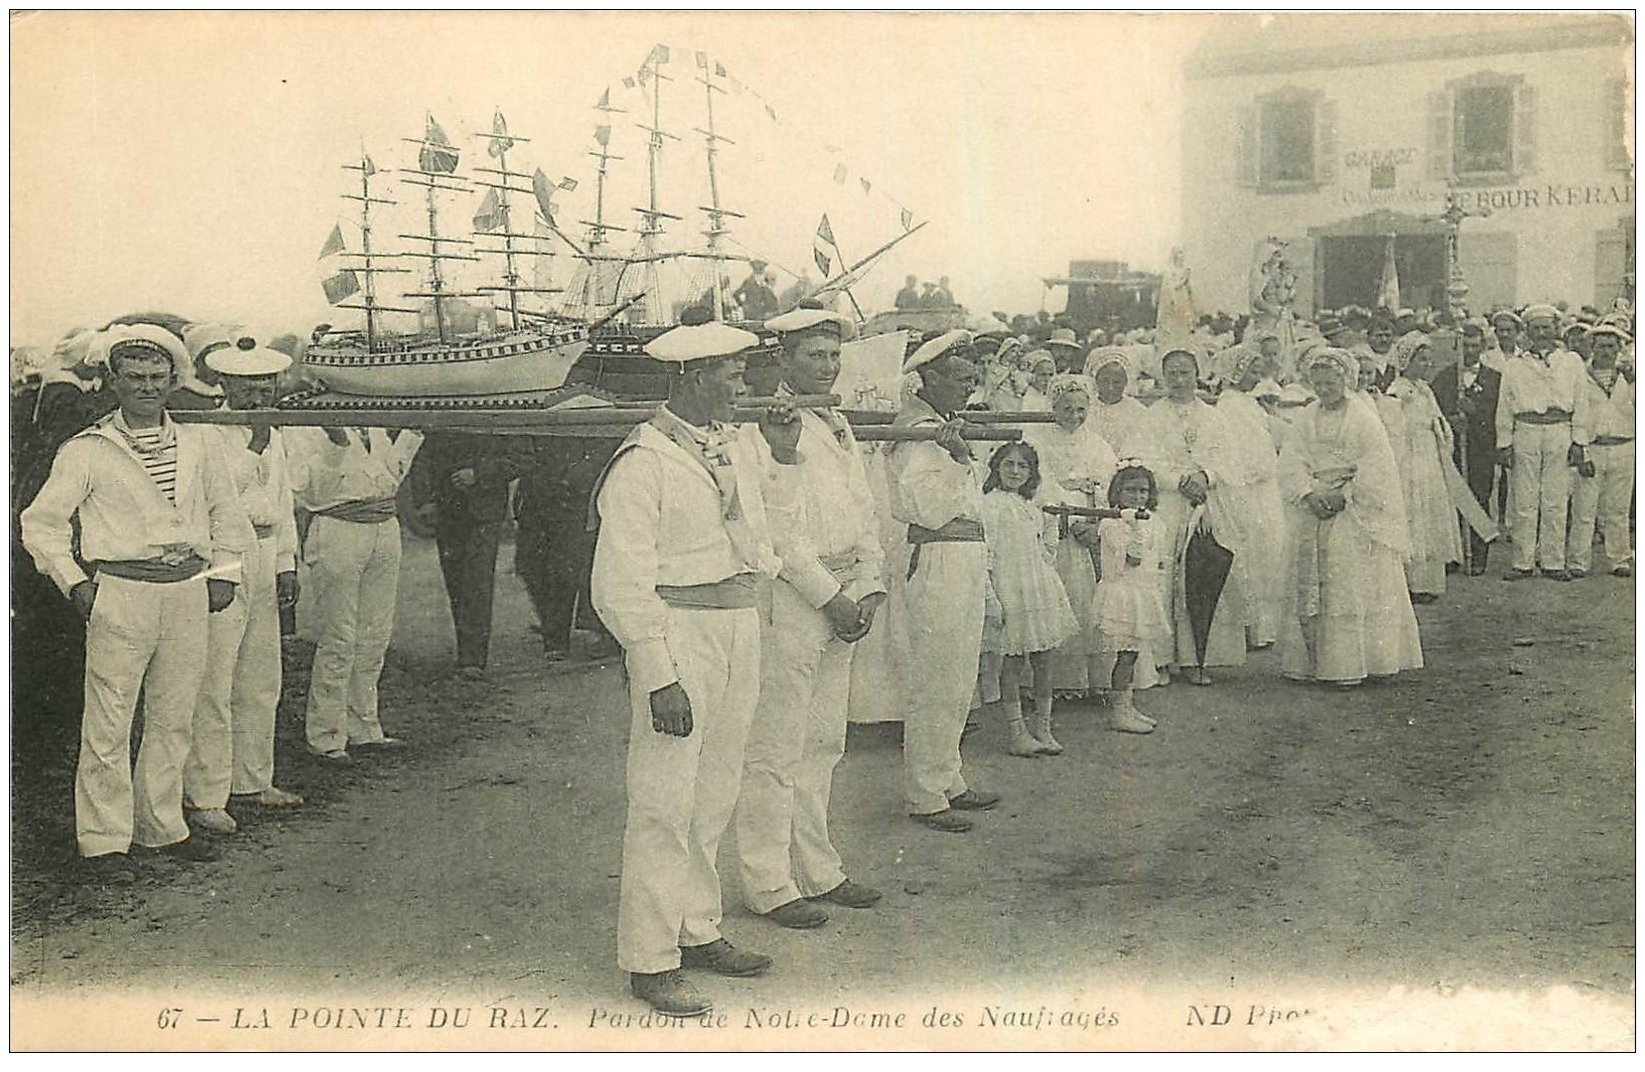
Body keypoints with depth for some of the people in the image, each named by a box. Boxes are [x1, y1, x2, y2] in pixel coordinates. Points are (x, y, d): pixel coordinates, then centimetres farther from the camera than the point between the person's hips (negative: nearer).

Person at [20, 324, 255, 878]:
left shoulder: (196, 445, 11)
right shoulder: (87, 452, -1)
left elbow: (226, 513, 23)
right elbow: (41, 523, 2)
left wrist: (223, 573, 15)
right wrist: (75, 583, -4)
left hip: (189, 592, 4)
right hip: (120, 593, -4)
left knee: (174, 718, 10)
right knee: (108, 723, -2)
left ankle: (163, 826, 22)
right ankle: (104, 840, 8)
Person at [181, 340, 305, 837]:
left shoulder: (275, 437, 17)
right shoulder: (206, 435, -8)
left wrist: (286, 564, 16)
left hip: (265, 562, 8)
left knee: (261, 681, 14)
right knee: (212, 685, -7)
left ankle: (251, 780, 26)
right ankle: (203, 796, -1)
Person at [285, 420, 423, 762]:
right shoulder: (304, 420, -4)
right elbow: (304, 489, -13)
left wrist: (411, 436, 8)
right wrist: (333, 446, -24)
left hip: (385, 526, 6)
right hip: (337, 527, -6)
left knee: (375, 637, 10)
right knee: (337, 639, -4)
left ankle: (363, 728, 22)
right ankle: (325, 736, 7)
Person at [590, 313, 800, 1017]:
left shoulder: (736, 448, 13)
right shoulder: (643, 461, -12)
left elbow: (758, 541, 18)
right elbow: (621, 584, -15)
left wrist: (784, 457, 10)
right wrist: (659, 676, -20)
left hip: (740, 629, 8)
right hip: (677, 634, -8)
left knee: (713, 795, 16)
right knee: (664, 801, -4)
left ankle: (698, 931, 29)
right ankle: (649, 960, 5)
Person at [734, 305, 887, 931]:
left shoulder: (838, 427, 19)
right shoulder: (763, 425, -9)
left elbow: (864, 515, 17)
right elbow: (777, 526, -15)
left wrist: (868, 588, 3)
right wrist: (830, 596, -15)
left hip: (841, 601, 9)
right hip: (788, 598, -9)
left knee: (822, 744, 14)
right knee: (774, 749, -3)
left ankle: (817, 870, 24)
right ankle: (767, 884, 5)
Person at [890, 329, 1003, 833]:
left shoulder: (947, 425, 17)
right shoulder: (916, 431, -13)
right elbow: (926, 507, -22)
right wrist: (956, 457, -29)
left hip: (968, 559, 10)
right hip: (938, 559, -10)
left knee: (958, 682, 16)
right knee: (935, 683, -4)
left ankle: (948, 781, 26)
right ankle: (925, 796, 3)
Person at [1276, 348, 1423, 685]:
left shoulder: (1363, 417, -2)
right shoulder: (1306, 419, 10)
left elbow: (1376, 467, -9)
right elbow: (1291, 463, 2)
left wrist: (1344, 496, -16)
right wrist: (1309, 495, -13)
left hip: (1356, 513, -4)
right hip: (1314, 511, 4)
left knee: (1354, 586, -5)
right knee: (1311, 587, 1)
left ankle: (1352, 662, -3)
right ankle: (1312, 661, 5)